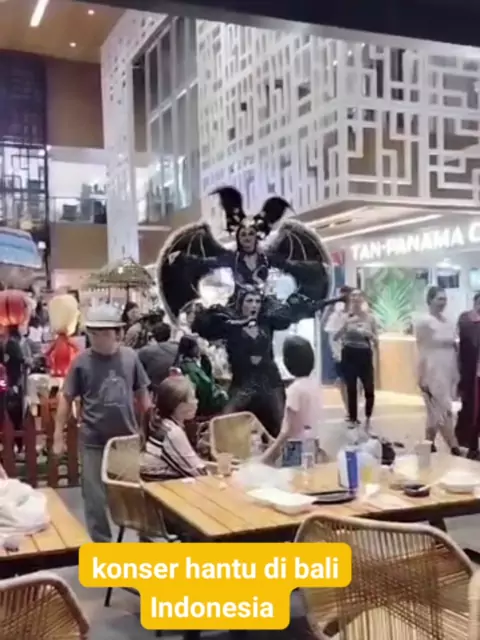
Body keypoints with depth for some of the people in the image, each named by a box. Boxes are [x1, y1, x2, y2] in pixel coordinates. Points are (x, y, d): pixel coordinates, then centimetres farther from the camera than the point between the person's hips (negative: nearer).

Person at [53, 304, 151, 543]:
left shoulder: (130, 356, -4)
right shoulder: (82, 361, -9)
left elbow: (142, 393, 7)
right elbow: (66, 398, -3)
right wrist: (58, 435, -3)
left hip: (127, 438, 2)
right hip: (93, 441, -2)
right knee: (95, 498, 7)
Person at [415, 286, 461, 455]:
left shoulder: (449, 322, 9)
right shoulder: (424, 322, -9)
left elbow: (453, 348, 12)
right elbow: (422, 351, -10)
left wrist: (456, 374, 12)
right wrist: (423, 378, -12)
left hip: (449, 372, 7)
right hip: (433, 372, -7)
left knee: (436, 411, 13)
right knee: (443, 411, -4)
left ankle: (429, 443, 22)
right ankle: (454, 447, -1)